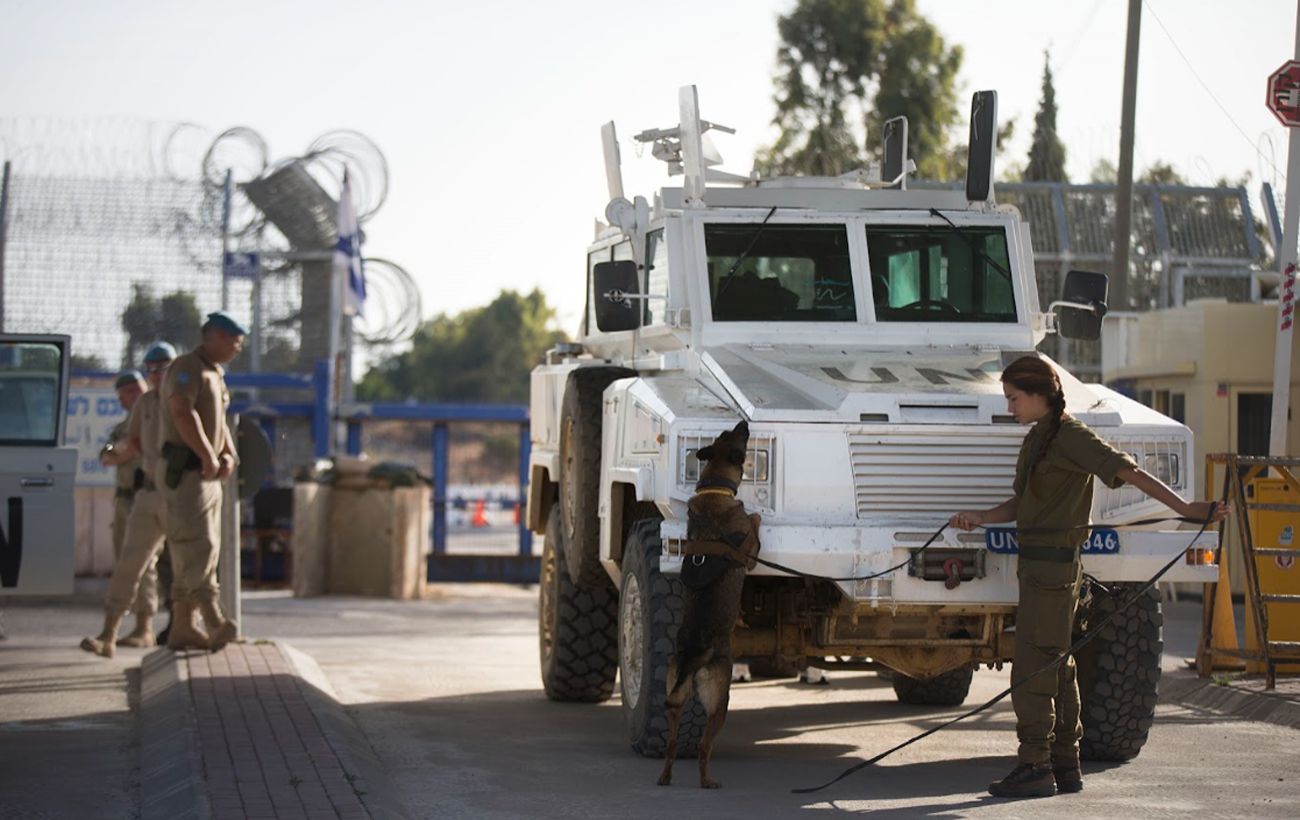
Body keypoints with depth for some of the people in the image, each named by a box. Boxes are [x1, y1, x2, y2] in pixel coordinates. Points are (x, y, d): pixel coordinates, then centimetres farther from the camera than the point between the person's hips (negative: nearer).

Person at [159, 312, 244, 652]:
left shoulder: (214, 375, 22)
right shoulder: (187, 368, -9)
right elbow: (184, 414, -23)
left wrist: (229, 456, 5)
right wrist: (209, 457, -19)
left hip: (208, 475, 10)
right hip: (184, 470, -10)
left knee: (204, 548, 8)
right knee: (198, 544, -18)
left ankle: (182, 627, 11)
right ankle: (215, 622, -30)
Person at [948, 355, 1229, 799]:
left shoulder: (1070, 437, -13)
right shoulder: (1038, 438, 15)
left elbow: (1129, 471, -20)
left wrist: (1184, 508, -26)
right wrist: (981, 518, 6)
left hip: (1054, 560, -10)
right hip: (1038, 563, 10)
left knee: (1033, 667, -10)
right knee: (1056, 664, 13)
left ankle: (1035, 767, -10)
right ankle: (1065, 764, 19)